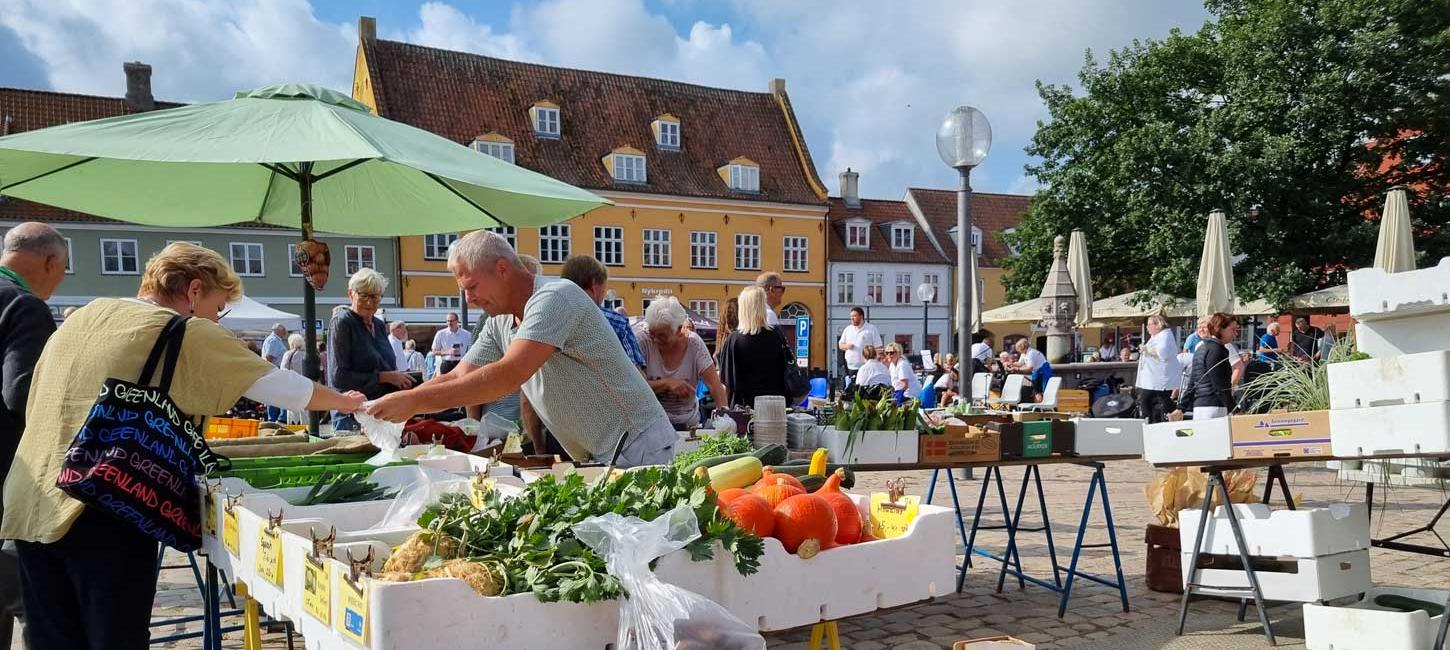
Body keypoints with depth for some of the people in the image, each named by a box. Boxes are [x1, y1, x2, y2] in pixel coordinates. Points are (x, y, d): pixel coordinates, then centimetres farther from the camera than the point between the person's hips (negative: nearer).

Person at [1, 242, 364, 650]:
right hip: (103, 515, -7)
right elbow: (275, 383, -1)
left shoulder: (80, 319, 15)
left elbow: (34, 409, 22)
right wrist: (345, 402, 13)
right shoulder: (186, 334, -6)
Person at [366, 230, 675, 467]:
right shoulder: (500, 324, 10)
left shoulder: (554, 298, -19)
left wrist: (415, 401, -26)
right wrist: (396, 406, -7)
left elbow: (509, 376, -29)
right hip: (601, 456, 8)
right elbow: (456, 378, 10)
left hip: (636, 446, -8)